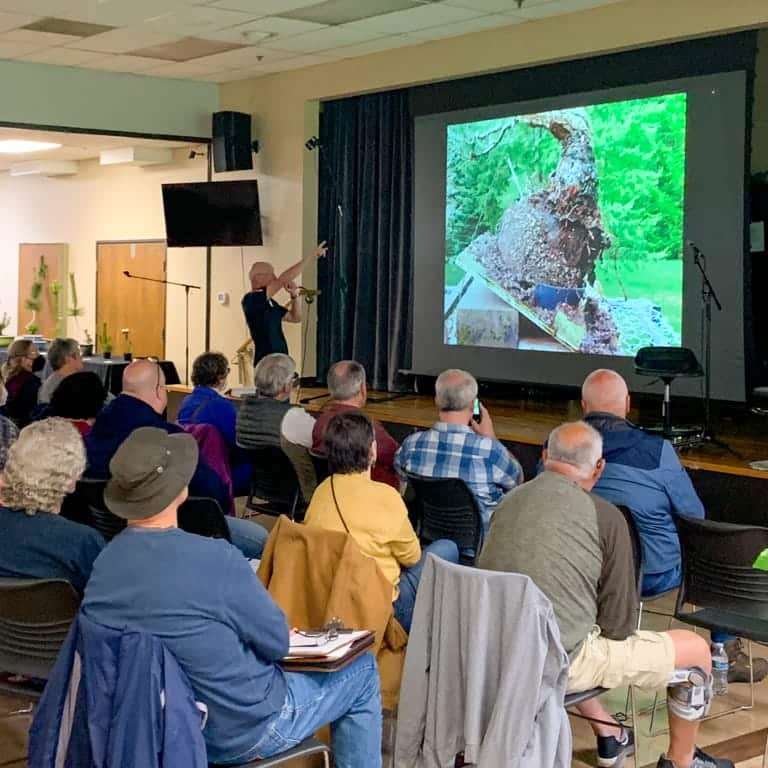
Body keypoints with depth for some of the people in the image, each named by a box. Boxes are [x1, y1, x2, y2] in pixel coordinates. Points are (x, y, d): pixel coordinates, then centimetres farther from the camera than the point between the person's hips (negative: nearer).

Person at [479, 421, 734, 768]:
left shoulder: (509, 501, 6)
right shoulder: (605, 517, -10)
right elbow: (619, 625, -5)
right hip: (556, 664, -6)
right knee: (696, 650, 12)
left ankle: (609, 736, 46)